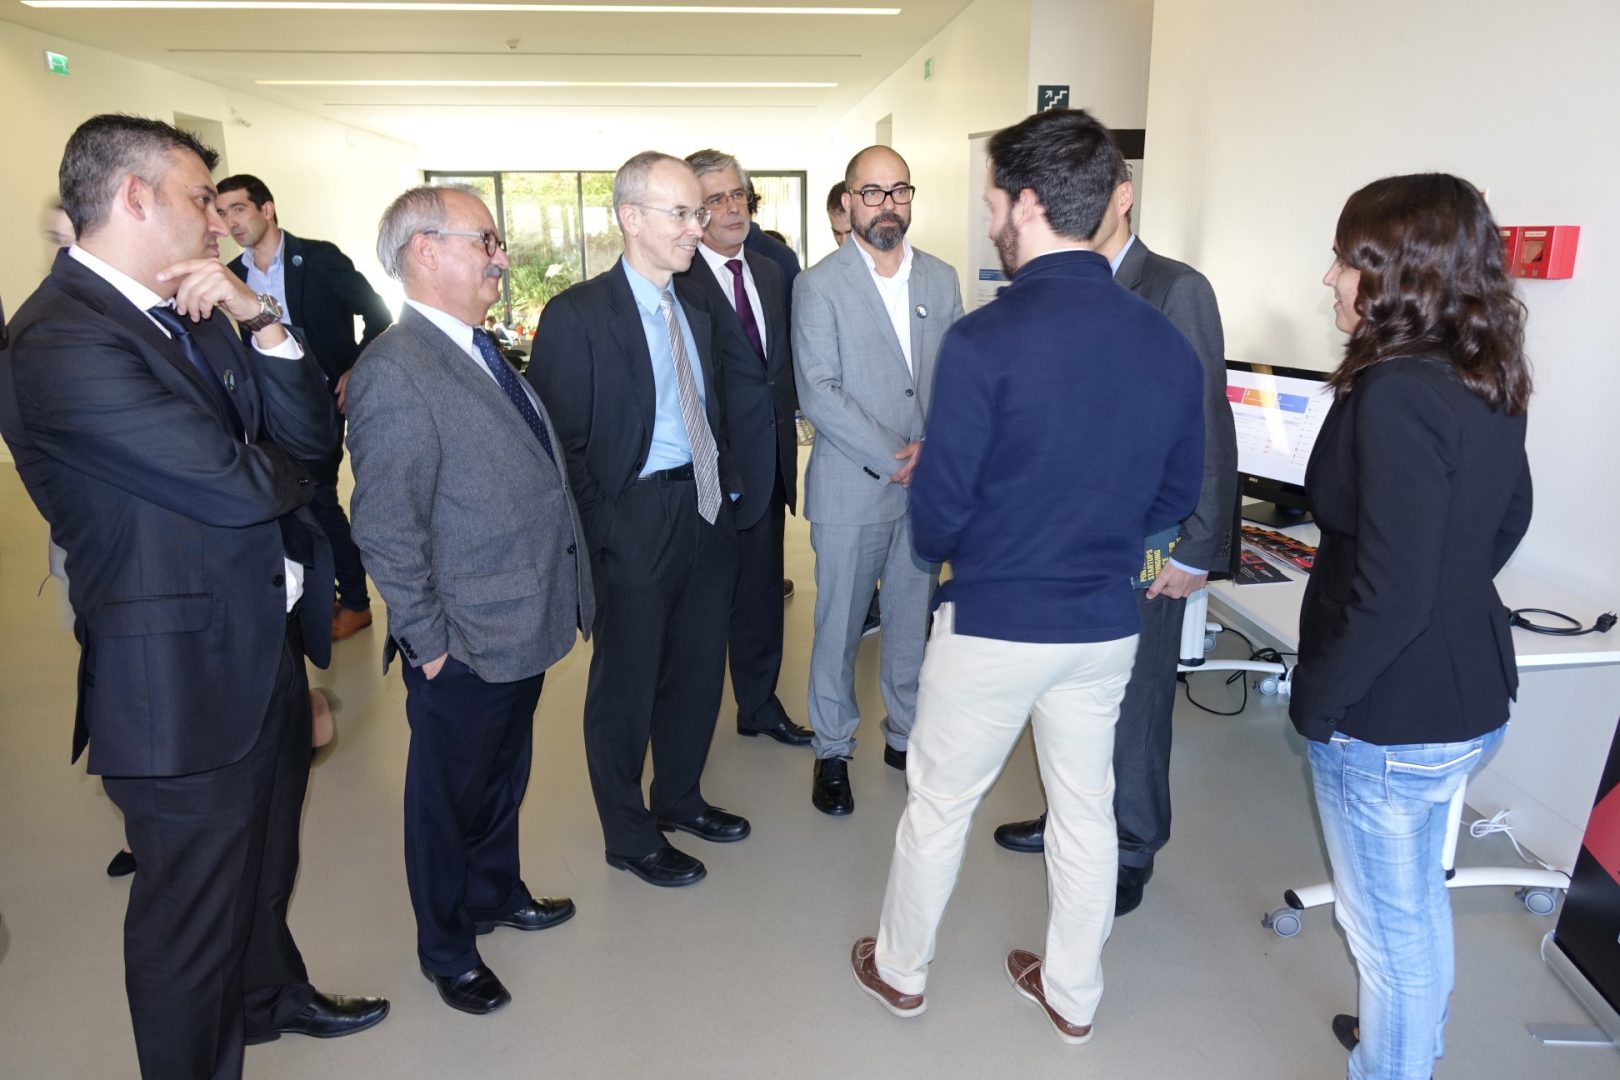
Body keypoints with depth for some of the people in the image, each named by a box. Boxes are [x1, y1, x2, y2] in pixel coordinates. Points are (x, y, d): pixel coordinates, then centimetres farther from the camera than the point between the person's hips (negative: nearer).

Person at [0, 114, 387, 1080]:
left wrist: (264, 322, -12)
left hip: (266, 646, 9)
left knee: (265, 853, 29)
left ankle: (271, 994, 53)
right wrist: (281, 463, -3)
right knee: (192, 907, 11)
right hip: (188, 680, -9)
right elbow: (239, 486, -26)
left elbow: (315, 435, 2)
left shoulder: (196, 313, 7)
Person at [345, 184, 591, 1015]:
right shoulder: (395, 373, -22)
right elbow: (386, 533, -22)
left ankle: (497, 893, 49)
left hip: (520, 631, 8)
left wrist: (557, 604, 14)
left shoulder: (480, 352, 6)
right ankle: (447, 949, 37)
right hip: (464, 651, -8)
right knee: (450, 797, 14)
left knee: (503, 776, 26)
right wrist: (429, 643, -16)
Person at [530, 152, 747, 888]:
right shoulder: (577, 314, -13)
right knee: (626, 683, 9)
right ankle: (629, 836, 30)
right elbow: (560, 439, -13)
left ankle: (680, 798, 42)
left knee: (698, 668, 19)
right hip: (636, 524, -7)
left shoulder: (696, 307, 9)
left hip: (708, 515, 7)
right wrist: (603, 529, -16)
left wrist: (726, 485, 6)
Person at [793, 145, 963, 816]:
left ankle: (906, 736, 31)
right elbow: (817, 391, -12)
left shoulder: (940, 279, 9)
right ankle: (832, 750, 23)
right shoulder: (820, 285, -5)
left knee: (913, 619, 14)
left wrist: (932, 447, -9)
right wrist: (892, 457, -16)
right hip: (851, 488, -4)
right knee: (839, 626, 7)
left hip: (927, 484, 4)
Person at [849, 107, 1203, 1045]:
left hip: (993, 621, -5)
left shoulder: (985, 340, -21)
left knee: (939, 801, 15)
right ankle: (1073, 993, 39)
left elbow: (939, 513, -16)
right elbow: (1178, 496, 6)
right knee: (1087, 806, 20)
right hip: (1108, 622, 5)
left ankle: (901, 968, 37)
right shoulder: (1169, 343, -4)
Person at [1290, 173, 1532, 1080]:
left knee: (1389, 923, 11)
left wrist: (1315, 703, -14)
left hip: (1389, 718, -9)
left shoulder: (1396, 393, -25)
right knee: (1420, 894, 29)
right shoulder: (1489, 386, 3)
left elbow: (1390, 595, -27)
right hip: (1471, 697, 10)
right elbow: (1507, 521, 17)